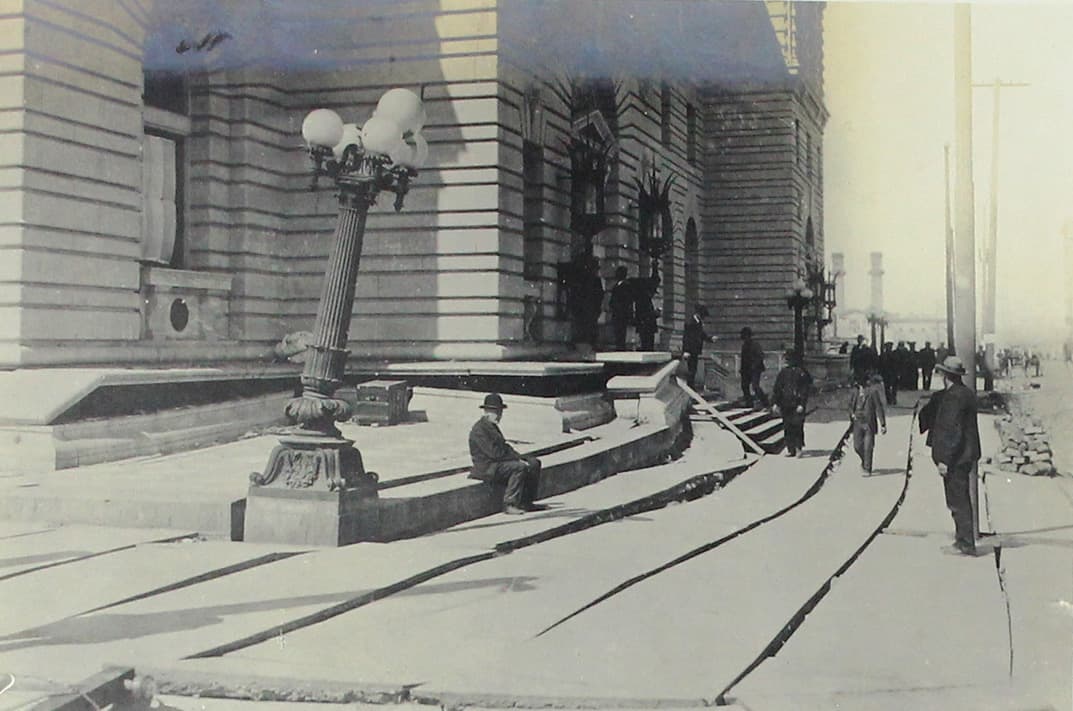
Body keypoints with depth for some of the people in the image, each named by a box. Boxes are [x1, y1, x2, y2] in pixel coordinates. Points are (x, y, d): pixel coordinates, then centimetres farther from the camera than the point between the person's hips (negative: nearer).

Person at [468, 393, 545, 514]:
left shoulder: (492, 426, 19)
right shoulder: (479, 429, -14)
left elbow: (504, 447, 18)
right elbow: (495, 453, -21)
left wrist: (519, 458, 1)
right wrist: (518, 459, -17)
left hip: (498, 463, 10)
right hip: (487, 469, -10)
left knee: (534, 463, 7)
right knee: (520, 467, -30)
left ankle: (526, 502, 6)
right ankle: (509, 505, -28)